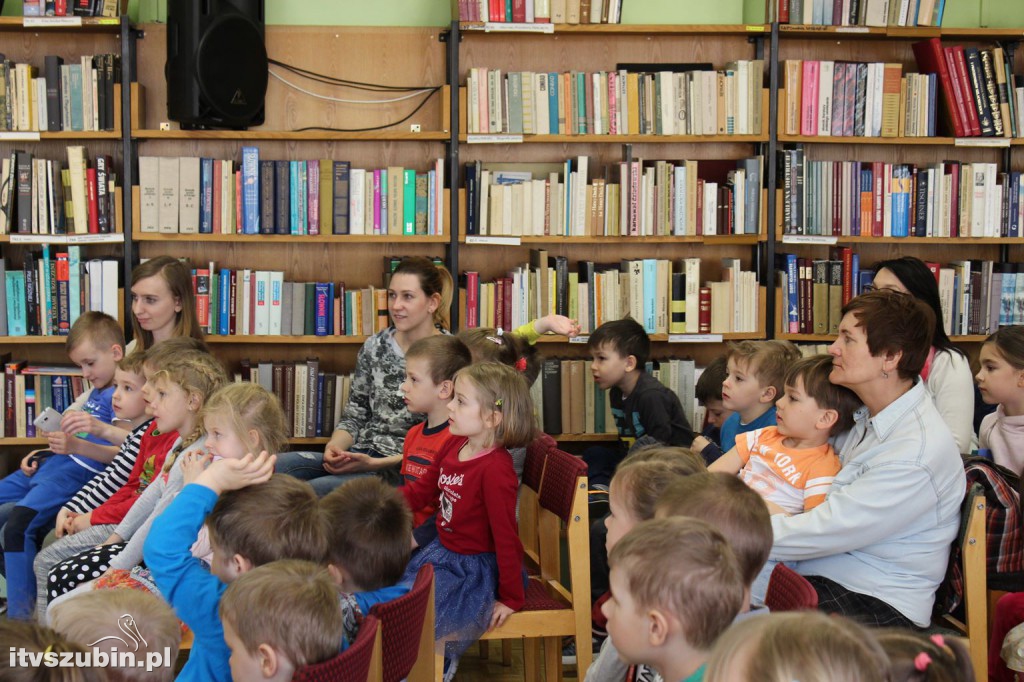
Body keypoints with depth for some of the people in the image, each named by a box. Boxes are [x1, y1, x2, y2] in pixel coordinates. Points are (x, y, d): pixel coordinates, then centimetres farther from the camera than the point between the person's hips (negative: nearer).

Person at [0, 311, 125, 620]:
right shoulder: (97, 391, 24)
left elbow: (123, 453, -20)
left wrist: (77, 447, -32)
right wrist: (40, 454, 19)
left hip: (79, 473, -11)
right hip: (49, 466, 11)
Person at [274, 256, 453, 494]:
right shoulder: (374, 347, 10)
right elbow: (354, 416, 15)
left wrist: (375, 464, -19)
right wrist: (335, 446, -9)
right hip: (360, 455, 6)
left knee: (315, 490, -31)